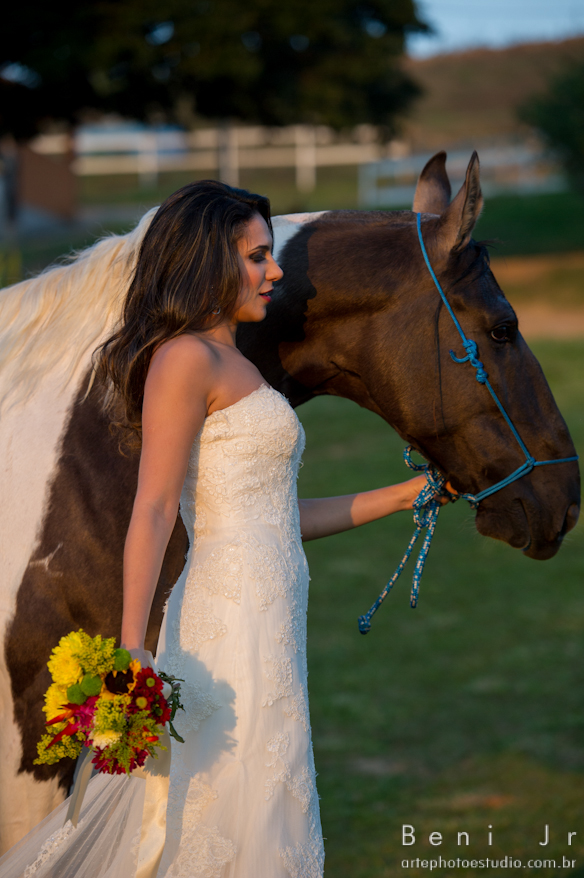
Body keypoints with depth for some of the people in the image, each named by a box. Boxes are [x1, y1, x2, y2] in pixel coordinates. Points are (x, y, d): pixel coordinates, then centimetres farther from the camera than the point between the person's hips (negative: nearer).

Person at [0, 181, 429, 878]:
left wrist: (405, 495, 24)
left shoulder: (232, 366, 20)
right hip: (235, 624, -9)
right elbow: (152, 511, -16)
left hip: (267, 623, 9)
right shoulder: (186, 358, -9)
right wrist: (131, 649, -23)